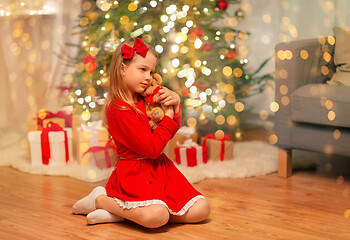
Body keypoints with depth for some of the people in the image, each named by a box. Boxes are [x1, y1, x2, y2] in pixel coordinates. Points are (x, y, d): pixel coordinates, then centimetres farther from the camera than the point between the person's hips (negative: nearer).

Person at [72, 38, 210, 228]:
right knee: (157, 216, -35)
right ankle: (100, 200, -7)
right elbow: (152, 149, -19)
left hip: (159, 168, 9)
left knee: (201, 209, -4)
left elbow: (171, 132, 18)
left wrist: (175, 103, 1)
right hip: (135, 173, -9)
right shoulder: (118, 108, -16)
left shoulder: (144, 99, 10)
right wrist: (168, 116, -8)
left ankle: (124, 213, -4)